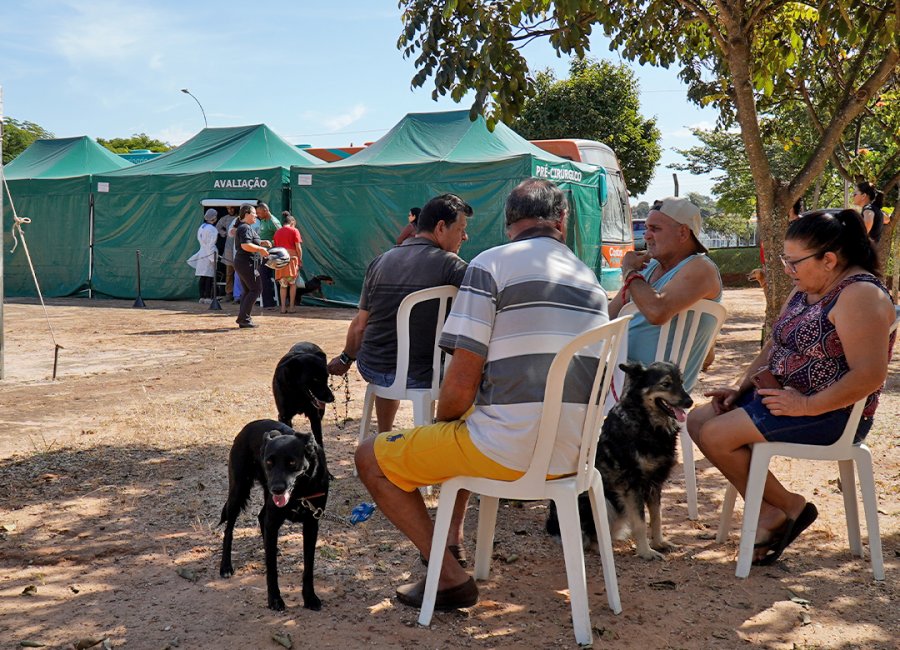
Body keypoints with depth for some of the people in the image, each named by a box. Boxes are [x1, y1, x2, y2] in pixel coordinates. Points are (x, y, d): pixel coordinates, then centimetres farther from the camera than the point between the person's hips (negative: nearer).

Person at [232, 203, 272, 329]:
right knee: (256, 289, -8)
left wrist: (262, 242, 15)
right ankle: (243, 318, -10)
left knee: (247, 291, 11)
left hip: (241, 263, 11)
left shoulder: (246, 227, 19)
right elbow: (245, 245, -26)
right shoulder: (245, 228, -14)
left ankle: (243, 320, 12)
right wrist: (261, 249, -18)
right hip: (247, 263, -11)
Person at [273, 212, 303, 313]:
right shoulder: (294, 231, 0)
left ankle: (283, 307, 6)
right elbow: (298, 248, -4)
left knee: (283, 285, 12)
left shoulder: (277, 232, 13)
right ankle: (291, 307, 6)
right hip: (291, 258, -3)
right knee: (293, 284, 10)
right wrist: (300, 260, 5)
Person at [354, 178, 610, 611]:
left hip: (508, 453, -7)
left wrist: (442, 424, 8)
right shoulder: (590, 278, 10)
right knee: (463, 432, 35)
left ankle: (450, 577, 6)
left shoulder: (491, 265, -10)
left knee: (371, 457, 10)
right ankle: (452, 538, 34)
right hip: (570, 456, 8)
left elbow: (462, 384, -15)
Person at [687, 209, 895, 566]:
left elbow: (870, 376, -27)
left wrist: (806, 406, -24)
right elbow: (775, 345, 19)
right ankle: (770, 513, 0)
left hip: (831, 413, -11)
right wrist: (740, 387, 7)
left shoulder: (859, 295, -20)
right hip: (783, 395, 11)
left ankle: (788, 507, 1)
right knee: (697, 420, 3)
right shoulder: (806, 288, 11)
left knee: (716, 436, -19)